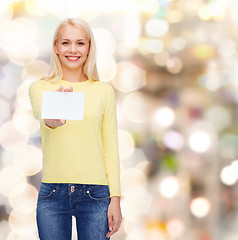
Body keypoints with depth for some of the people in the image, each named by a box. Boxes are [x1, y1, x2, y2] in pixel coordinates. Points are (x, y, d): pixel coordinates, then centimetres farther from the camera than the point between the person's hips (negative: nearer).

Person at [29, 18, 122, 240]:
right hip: (52, 193, 0)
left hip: (95, 194, 0)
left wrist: (115, 198, -2)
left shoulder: (104, 91, 6)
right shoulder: (40, 87, 4)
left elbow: (110, 147, 5)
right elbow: (40, 113, -19)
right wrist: (52, 119, -44)